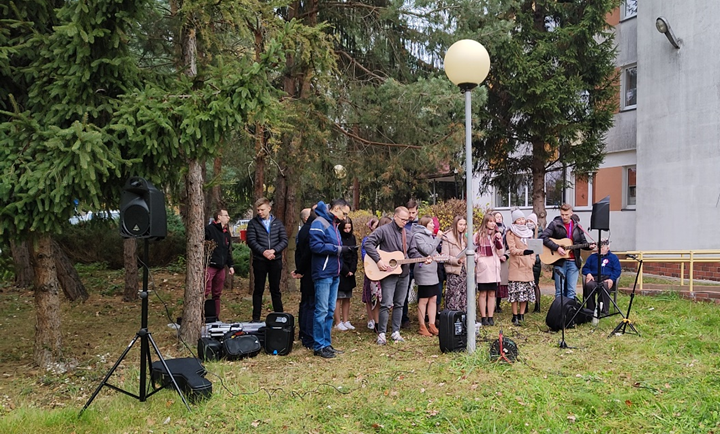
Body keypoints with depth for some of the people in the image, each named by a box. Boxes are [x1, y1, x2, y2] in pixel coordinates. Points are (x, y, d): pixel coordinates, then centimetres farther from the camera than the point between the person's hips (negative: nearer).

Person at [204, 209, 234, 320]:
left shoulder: (226, 232, 20)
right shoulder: (209, 229, -5)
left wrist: (230, 265, 19)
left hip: (221, 268, 8)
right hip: (209, 266, -7)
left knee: (217, 294, 10)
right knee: (205, 292, -11)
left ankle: (216, 317, 15)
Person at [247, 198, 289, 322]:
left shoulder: (277, 223, 8)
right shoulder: (253, 223, 2)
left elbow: (284, 241, 1)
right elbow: (251, 241, -7)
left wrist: (274, 250, -14)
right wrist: (263, 252, -18)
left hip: (275, 260, 1)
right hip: (259, 261, -1)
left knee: (275, 290, 9)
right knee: (258, 290, 5)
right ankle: (256, 318, 12)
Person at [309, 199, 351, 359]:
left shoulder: (333, 224, 18)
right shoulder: (319, 223, -11)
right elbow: (316, 246, -22)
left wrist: (343, 249, 0)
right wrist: (338, 249, -17)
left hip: (334, 274, 9)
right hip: (323, 274, -9)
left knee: (330, 311, 12)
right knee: (322, 311, -5)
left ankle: (326, 344, 19)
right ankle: (319, 346, 2)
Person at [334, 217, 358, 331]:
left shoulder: (352, 238, 11)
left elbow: (355, 255, 10)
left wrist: (352, 270, -2)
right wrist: (346, 271, -12)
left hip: (350, 272, 6)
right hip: (339, 272, -6)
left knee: (347, 298, 9)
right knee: (338, 298, -4)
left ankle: (345, 321, 15)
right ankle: (338, 322, 0)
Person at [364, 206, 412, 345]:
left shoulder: (407, 234, 12)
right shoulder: (384, 230, -8)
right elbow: (368, 244, -16)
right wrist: (379, 260, -23)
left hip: (404, 273, 6)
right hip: (388, 273, -6)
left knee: (399, 304, 12)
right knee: (387, 304, -7)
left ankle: (395, 332, 21)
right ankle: (381, 334, 4)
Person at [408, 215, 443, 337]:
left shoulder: (430, 235, 19)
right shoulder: (418, 236, -9)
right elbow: (427, 250, -18)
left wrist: (438, 256, 6)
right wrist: (438, 238, -13)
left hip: (433, 272, 9)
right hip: (423, 272, -9)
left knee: (433, 299, 8)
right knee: (423, 300, -3)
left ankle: (432, 325, 14)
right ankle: (422, 327, 5)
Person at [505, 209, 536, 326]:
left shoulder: (528, 232, 19)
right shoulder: (510, 233, -1)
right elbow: (512, 249, -11)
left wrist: (532, 260, 5)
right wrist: (523, 252, -29)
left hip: (527, 266, 6)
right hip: (515, 265, -5)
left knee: (526, 291, 4)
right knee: (515, 291, -7)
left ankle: (521, 315, 13)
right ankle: (515, 316, 0)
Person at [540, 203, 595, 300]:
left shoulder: (577, 225, 10)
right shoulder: (555, 224, -2)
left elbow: (583, 242, 16)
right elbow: (543, 237, -11)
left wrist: (589, 246, -5)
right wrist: (557, 248, -17)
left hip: (573, 262, 3)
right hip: (559, 261, -3)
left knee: (571, 291, 3)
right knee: (560, 291, 1)